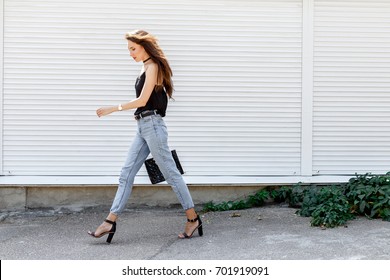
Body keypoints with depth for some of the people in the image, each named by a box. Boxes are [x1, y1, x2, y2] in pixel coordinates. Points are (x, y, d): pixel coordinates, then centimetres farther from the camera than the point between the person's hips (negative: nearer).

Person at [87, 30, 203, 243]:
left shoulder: (153, 67, -9)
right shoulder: (146, 67, 18)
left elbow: (142, 100, -15)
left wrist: (113, 109, -13)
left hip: (152, 125, -9)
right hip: (143, 127, 9)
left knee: (170, 173, -3)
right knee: (126, 173, 4)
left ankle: (193, 218, 6)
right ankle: (110, 222, 3)